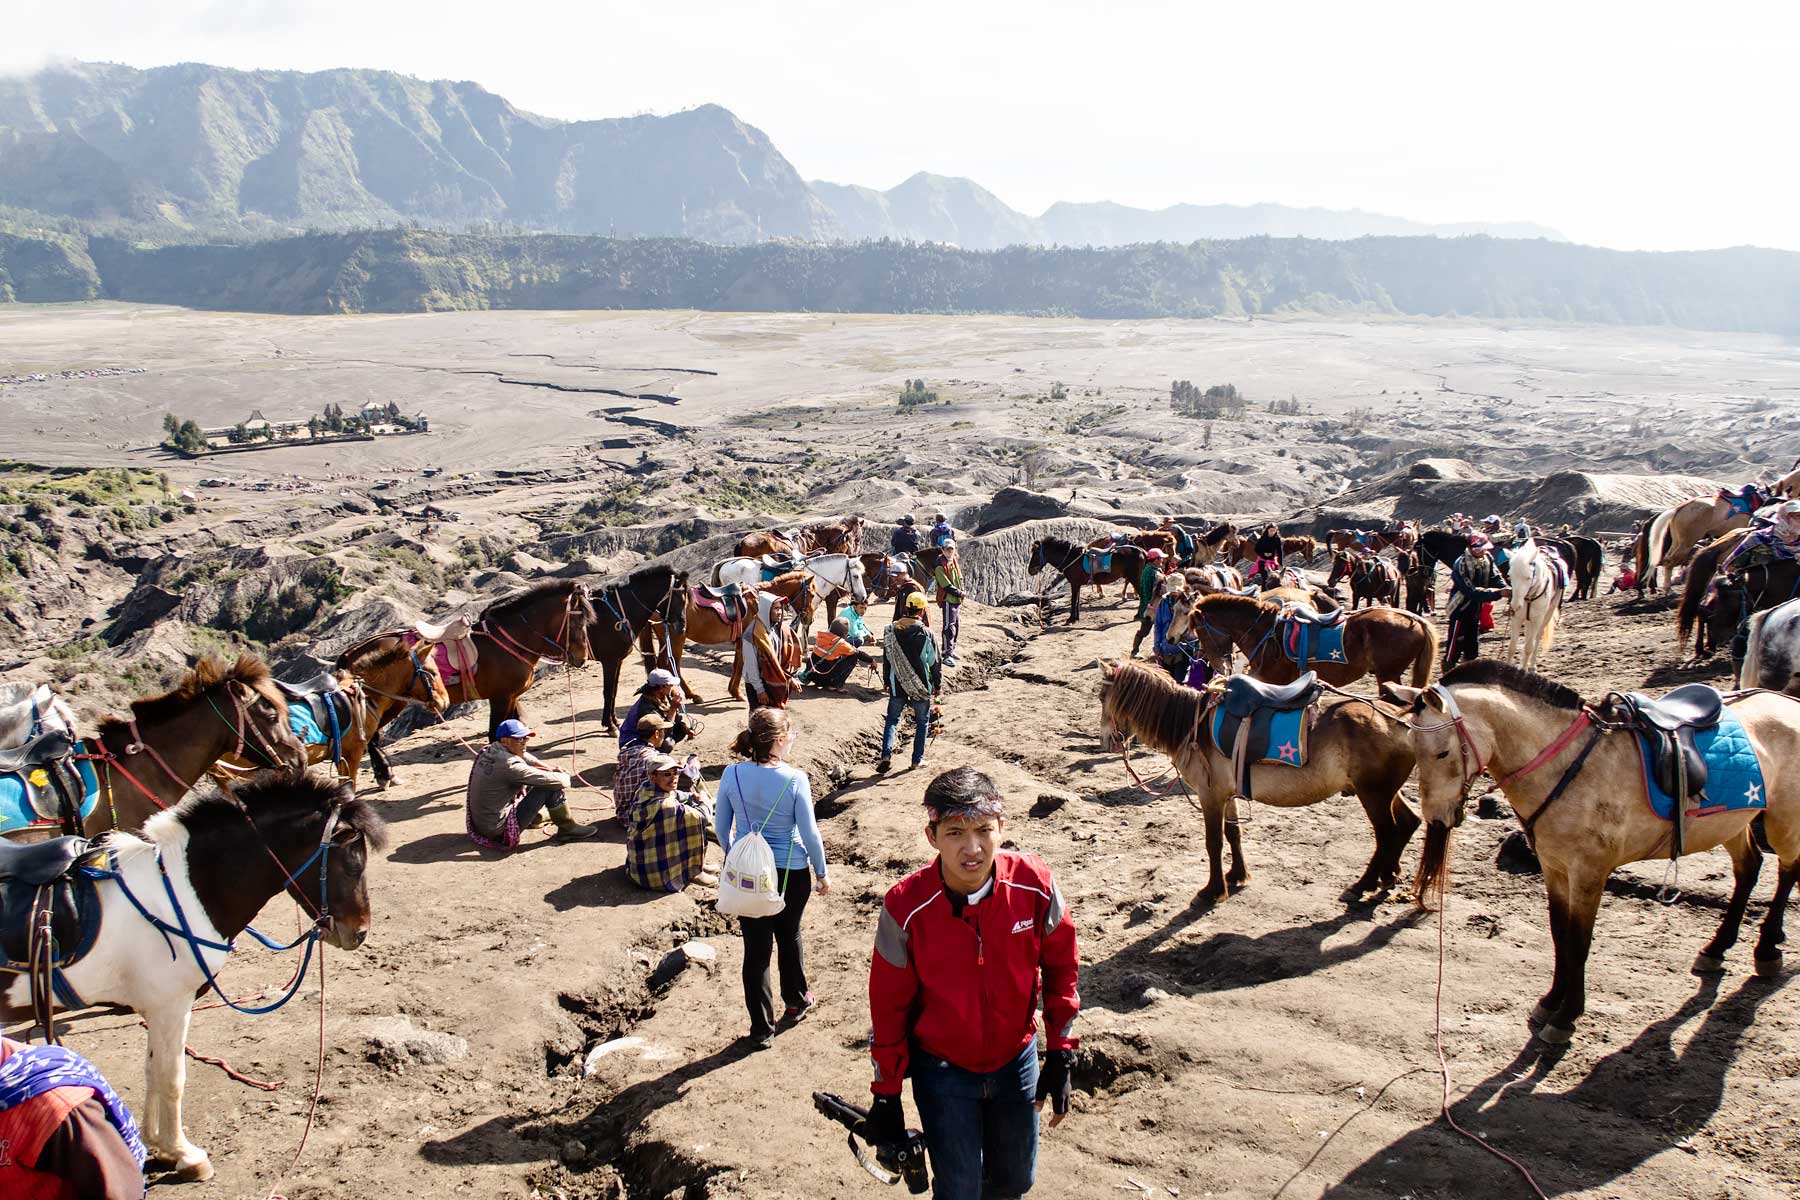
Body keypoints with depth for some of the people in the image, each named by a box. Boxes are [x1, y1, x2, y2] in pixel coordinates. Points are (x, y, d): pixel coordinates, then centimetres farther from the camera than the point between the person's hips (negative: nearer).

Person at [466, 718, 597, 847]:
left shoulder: (487, 751, 0)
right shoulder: (509, 765, -26)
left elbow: (523, 756, 21)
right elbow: (559, 781, -22)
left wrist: (551, 768, 10)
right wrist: (565, 777, 2)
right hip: (499, 831, -9)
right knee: (551, 787, -10)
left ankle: (537, 816, 37)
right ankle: (568, 828, 8)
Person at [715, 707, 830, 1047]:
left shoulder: (732, 775, -11)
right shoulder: (795, 780, -19)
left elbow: (721, 826, 0)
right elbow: (809, 833, -12)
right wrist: (823, 872, 2)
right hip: (790, 872, -1)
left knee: (756, 948, 10)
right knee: (789, 935, 23)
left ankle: (761, 1028, 18)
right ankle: (797, 1001, 44)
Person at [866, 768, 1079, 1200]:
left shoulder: (1035, 885, -20)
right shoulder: (906, 907, -24)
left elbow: (1060, 968, -3)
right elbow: (888, 1007, -11)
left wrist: (1061, 1056, -1)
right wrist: (886, 1095, -4)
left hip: (1016, 1058, 3)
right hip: (942, 1070, -2)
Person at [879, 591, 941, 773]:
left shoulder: (892, 631, -3)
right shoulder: (926, 634, -14)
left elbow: (886, 659, 7)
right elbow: (934, 662, -6)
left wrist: (887, 681, 18)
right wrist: (937, 685, 7)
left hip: (897, 685, 3)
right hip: (921, 686, -3)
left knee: (892, 719, 14)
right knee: (922, 722, 14)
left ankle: (886, 754, -1)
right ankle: (917, 759, 18)